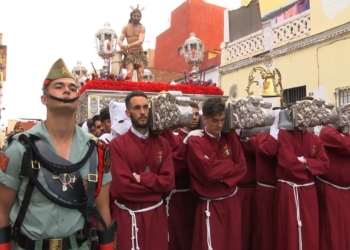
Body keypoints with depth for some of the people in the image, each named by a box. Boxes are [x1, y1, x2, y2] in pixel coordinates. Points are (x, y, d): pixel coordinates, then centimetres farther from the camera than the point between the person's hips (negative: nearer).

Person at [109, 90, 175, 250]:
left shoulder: (162, 143, 3)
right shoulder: (117, 144, -10)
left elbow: (168, 181, -6)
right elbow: (121, 186, -18)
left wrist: (140, 178, -16)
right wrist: (155, 183, -10)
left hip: (157, 214, 4)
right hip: (128, 216, -4)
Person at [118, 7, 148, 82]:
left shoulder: (142, 28, 4)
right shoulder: (126, 27, 8)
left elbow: (140, 41, -11)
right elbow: (120, 41, 0)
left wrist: (127, 46, -22)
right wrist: (123, 48, -22)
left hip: (140, 54, 1)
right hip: (130, 54, 0)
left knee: (141, 75, -12)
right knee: (129, 73, -22)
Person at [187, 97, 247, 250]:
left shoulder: (230, 138, 4)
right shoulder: (195, 142, -11)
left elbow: (242, 167, -2)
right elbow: (208, 171, -21)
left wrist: (219, 171, -15)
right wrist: (230, 164, -7)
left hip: (232, 202, 5)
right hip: (210, 205, -5)